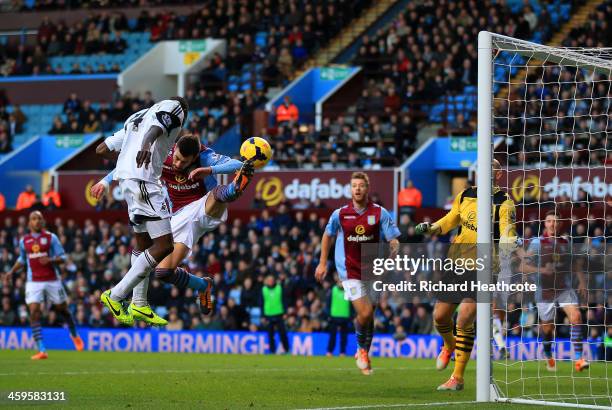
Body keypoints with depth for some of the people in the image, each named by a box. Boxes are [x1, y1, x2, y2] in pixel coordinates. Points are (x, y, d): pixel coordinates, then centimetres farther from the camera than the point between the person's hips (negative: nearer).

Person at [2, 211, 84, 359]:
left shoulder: (51, 237, -1)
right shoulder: (24, 240, 7)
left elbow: (62, 257, -3)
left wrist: (50, 260, -21)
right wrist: (11, 272, 13)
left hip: (52, 280, -1)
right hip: (34, 282, 1)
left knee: (63, 309, 11)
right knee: (34, 314, -14)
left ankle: (75, 335, 42)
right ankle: (41, 351, -15)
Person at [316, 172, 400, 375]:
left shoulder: (380, 213, -4)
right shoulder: (340, 214, -2)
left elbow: (394, 240, -5)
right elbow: (328, 235, 15)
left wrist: (393, 250, -28)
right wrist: (323, 263, 14)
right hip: (350, 271, -2)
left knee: (369, 316, 10)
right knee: (365, 313, -16)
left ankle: (364, 353, 32)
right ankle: (362, 349, 10)